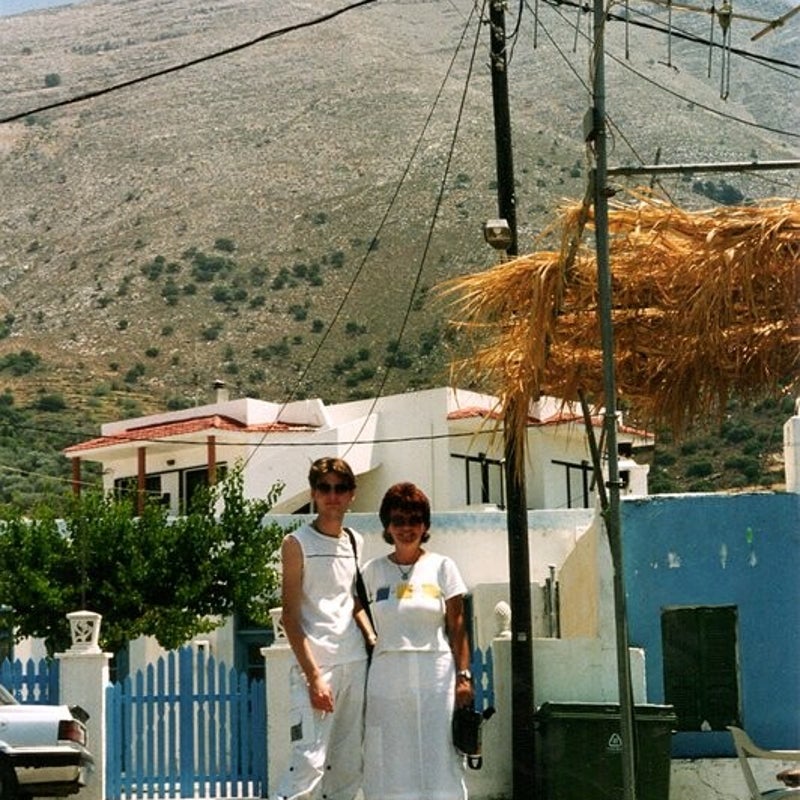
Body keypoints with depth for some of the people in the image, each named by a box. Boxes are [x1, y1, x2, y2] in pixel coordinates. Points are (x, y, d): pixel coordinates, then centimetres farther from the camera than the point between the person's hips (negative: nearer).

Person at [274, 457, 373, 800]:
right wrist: (314, 675, -15)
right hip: (315, 665, -6)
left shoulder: (355, 542, 14)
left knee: (349, 765, 7)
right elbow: (290, 616, -7)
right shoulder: (297, 543, -3)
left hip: (356, 664, 6)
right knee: (310, 761, -15)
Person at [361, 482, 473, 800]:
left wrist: (463, 676, -4)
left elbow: (457, 628, 3)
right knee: (391, 760, 1)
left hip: (435, 673, -1)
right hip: (387, 676, 1)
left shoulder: (442, 567, 5)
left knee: (437, 758, -1)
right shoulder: (373, 571, 8)